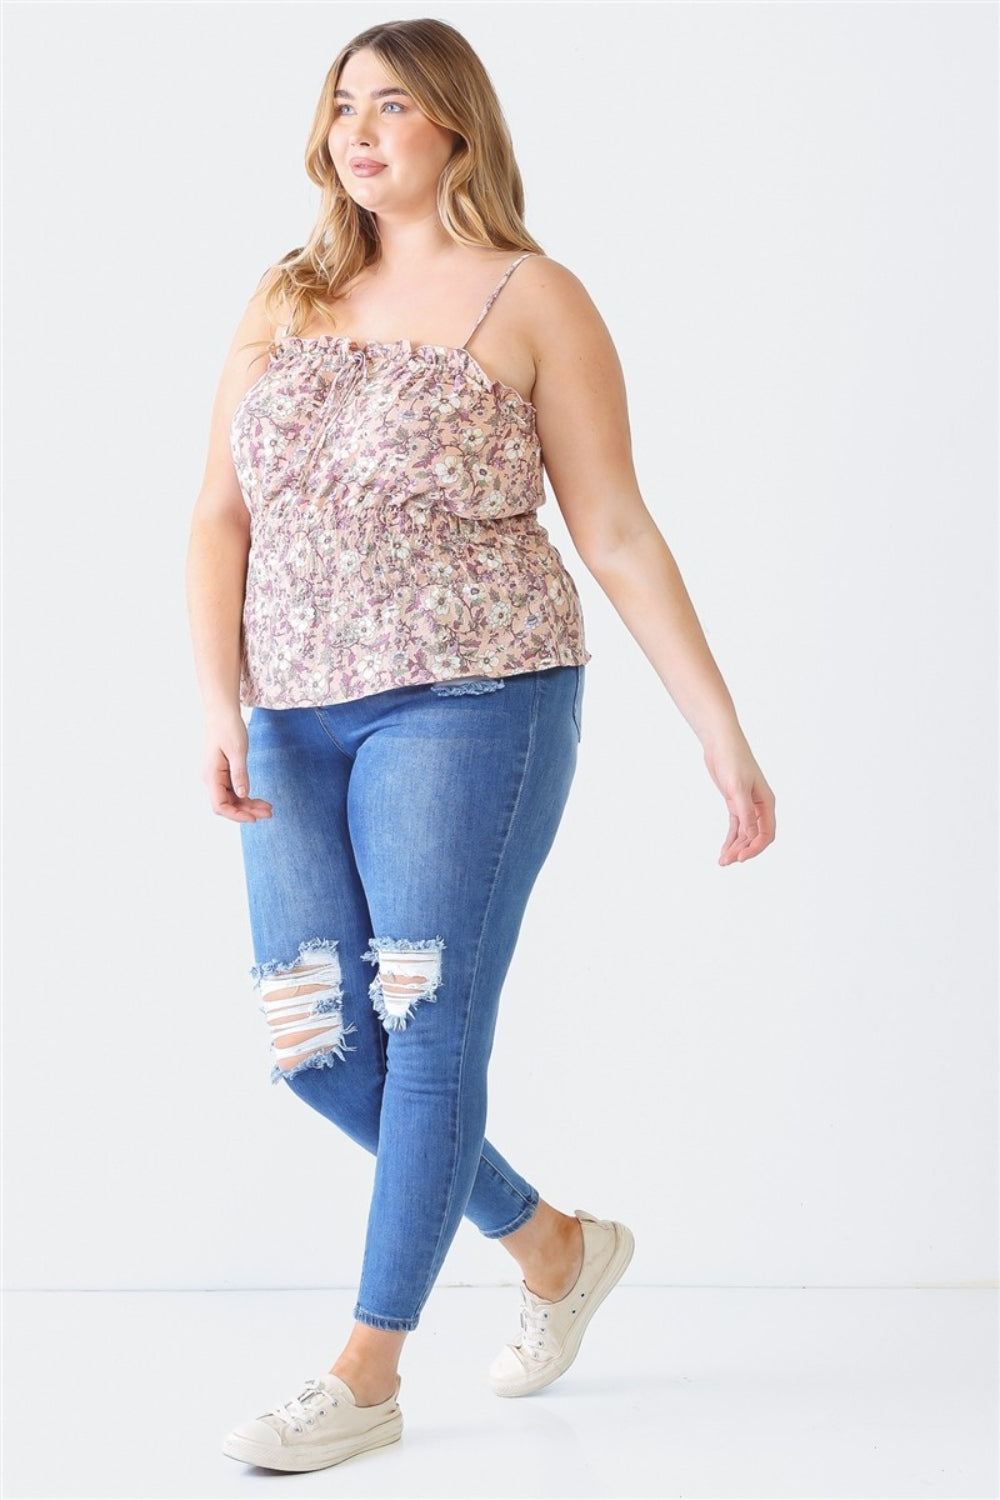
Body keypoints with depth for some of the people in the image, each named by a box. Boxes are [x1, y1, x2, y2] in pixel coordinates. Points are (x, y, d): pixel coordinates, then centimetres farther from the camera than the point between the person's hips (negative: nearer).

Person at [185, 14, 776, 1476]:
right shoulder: (286, 298, 12)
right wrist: (221, 706, -8)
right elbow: (219, 519, 6)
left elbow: (619, 535, -1)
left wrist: (723, 732, -4)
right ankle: (553, 1242, 27)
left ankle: (368, 1373, 9)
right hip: (302, 721, 6)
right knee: (315, 1042, 5)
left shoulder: (534, 299, 0)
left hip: (471, 701, -5)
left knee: (430, 1029, -4)